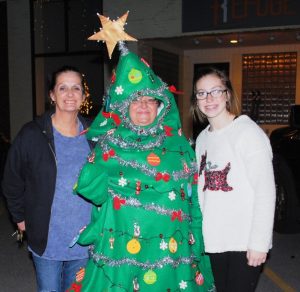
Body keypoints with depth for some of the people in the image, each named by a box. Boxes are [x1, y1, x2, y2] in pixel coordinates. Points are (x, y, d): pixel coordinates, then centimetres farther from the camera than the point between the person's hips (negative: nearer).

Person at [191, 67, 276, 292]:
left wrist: (259, 242, -15)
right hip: (214, 239, 6)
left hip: (245, 242, -6)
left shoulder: (248, 132, -11)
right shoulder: (202, 138, 10)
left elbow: (265, 191, -14)